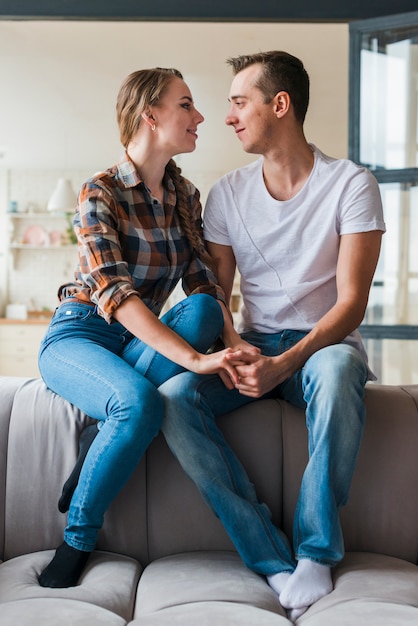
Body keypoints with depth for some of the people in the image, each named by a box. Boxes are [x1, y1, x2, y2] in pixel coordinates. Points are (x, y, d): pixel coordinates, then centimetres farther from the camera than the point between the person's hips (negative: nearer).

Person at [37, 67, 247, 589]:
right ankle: (78, 538, -13)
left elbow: (206, 286, -1)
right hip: (77, 335, -5)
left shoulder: (186, 195, 7)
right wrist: (193, 357, -37)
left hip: (141, 343, 5)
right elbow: (114, 292, -26)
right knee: (140, 401, -36)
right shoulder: (100, 193, -13)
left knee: (201, 311, -26)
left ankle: (102, 434, -19)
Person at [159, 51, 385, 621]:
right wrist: (232, 348, -17)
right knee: (173, 398, -26)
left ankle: (316, 553, -21)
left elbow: (351, 302, -12)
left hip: (323, 345, -3)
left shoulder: (350, 184, -6)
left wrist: (285, 363, -27)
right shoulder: (227, 193, 6)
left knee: (335, 371, -40)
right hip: (255, 347, 4)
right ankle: (277, 565, -22)